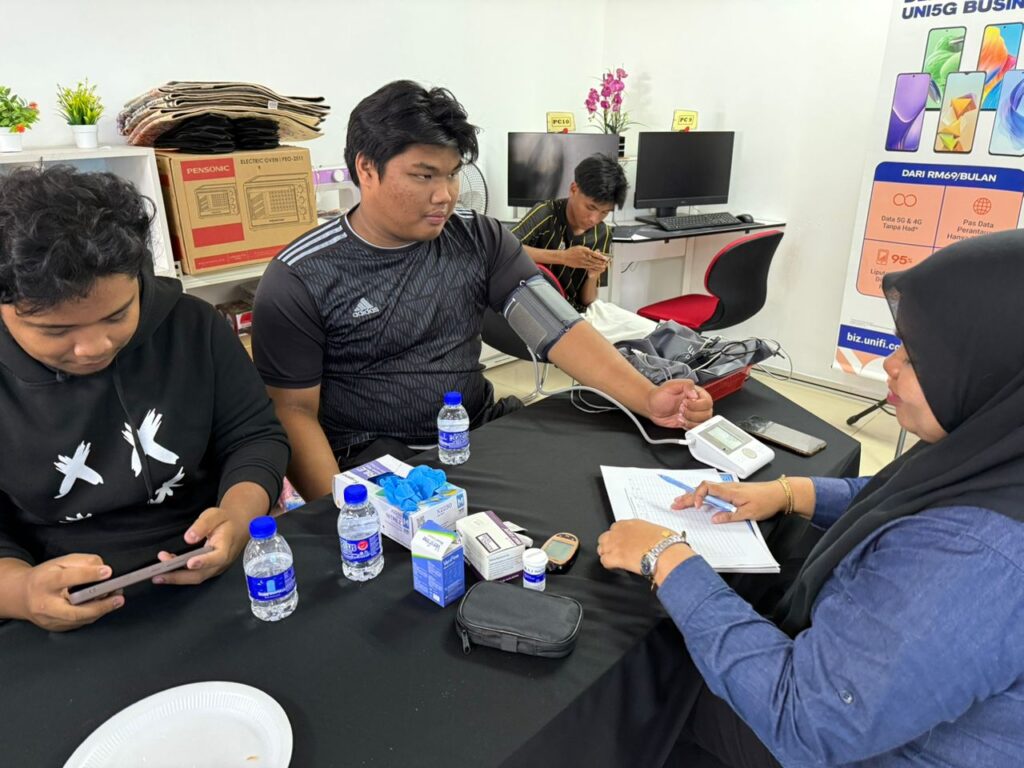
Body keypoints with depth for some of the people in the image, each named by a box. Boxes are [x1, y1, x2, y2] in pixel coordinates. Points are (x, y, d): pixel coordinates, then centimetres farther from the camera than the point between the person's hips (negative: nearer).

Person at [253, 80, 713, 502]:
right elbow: (294, 410, -7)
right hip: (374, 460, -4)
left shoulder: (480, 240, 1)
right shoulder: (299, 281, -9)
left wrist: (648, 398, -22)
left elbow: (558, 327, -8)